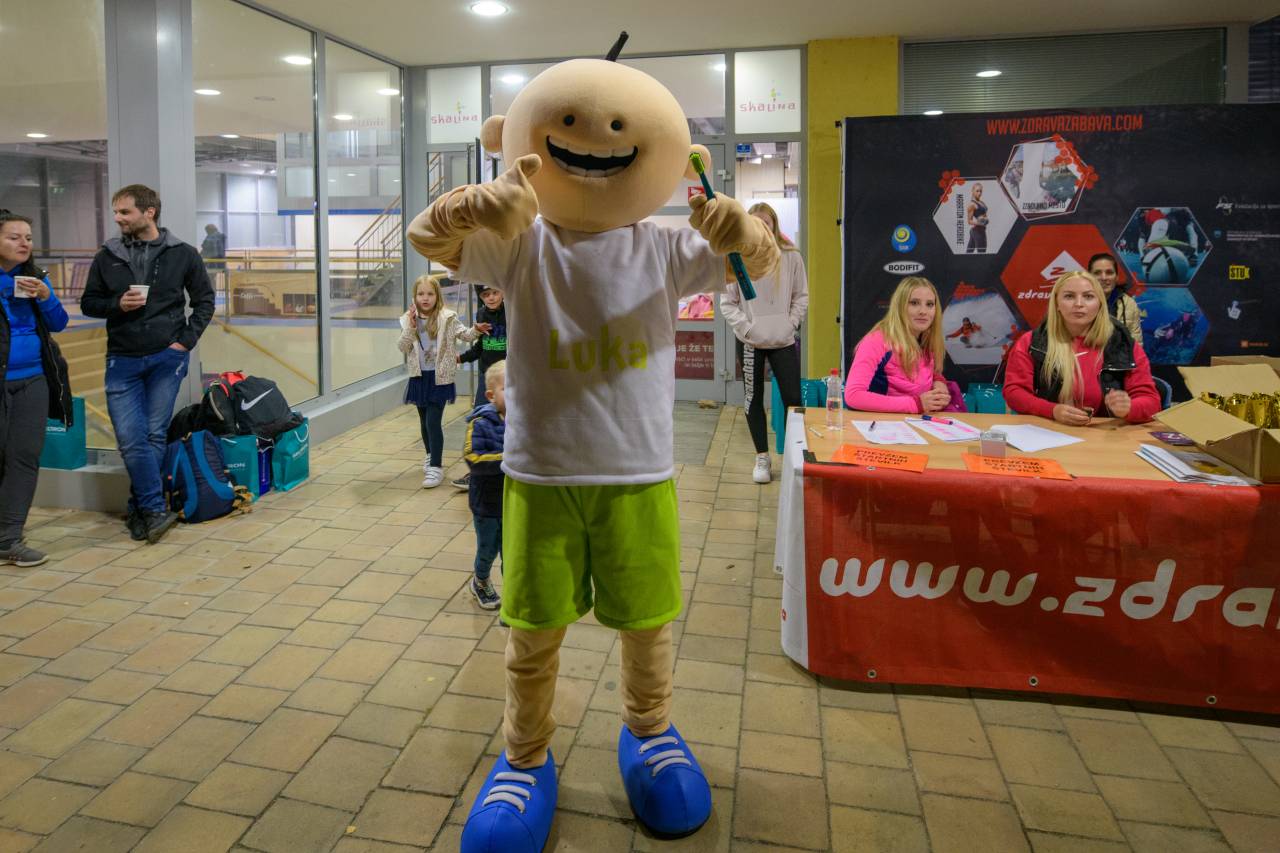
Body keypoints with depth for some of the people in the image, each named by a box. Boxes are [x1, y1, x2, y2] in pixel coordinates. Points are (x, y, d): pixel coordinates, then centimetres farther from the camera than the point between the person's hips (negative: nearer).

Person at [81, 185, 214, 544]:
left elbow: (204, 300, 8)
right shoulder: (107, 256, 7)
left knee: (155, 435, 3)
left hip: (167, 357, -1)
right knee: (131, 439, -7)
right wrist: (118, 304, -8)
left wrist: (186, 340, -2)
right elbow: (88, 302, 13)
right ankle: (155, 511, 1)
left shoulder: (183, 254, 3)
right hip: (122, 359, 2)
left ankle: (140, 509, 17)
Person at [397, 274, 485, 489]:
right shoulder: (408, 320, 2)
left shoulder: (447, 317, -5)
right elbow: (402, 347, -2)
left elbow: (464, 334, -4)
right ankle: (430, 455, 39)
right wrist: (410, 328, -16)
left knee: (433, 422, -11)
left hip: (439, 377, -4)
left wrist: (475, 330, -24)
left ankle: (435, 467, -6)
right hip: (419, 376, 4)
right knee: (424, 421, 17)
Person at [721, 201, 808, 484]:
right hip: (750, 343, 0)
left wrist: (790, 325, -6)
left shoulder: (791, 257, 0)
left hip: (784, 342, 0)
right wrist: (746, 328, -8)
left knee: (793, 398, 0)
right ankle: (762, 457, 18)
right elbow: (727, 302, 1)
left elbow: (801, 297, 6)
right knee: (753, 399, 7)